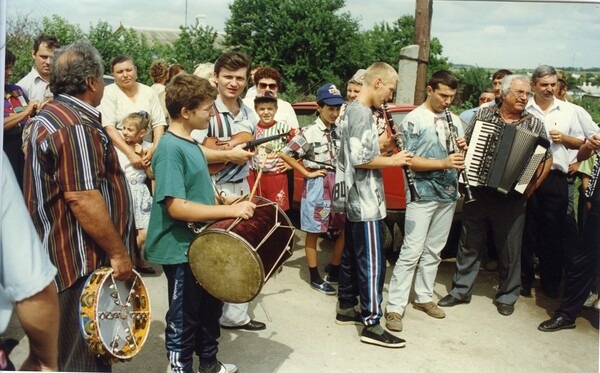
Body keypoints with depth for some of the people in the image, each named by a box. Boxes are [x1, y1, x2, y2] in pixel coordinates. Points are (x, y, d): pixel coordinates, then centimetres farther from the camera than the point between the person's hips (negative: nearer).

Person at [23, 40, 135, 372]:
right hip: (82, 261, -11)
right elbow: (83, 199, -27)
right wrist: (118, 253, -20)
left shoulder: (51, 116, 13)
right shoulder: (75, 127, -22)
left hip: (63, 254, 11)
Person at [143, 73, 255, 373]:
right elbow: (176, 207, -29)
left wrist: (226, 203, 7)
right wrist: (230, 210, -28)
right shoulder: (170, 148, -21)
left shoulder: (191, 143, 8)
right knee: (184, 320, 6)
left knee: (210, 309, 22)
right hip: (181, 250, -10)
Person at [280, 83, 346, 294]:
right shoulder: (310, 133, -10)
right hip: (318, 186, -6)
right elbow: (285, 154, -11)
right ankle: (315, 278, 15)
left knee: (346, 230, 7)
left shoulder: (340, 131, 6)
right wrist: (308, 173, -10)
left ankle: (334, 272, 23)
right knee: (313, 234, 4)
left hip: (340, 183, 6)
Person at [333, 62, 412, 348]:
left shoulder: (351, 110, 15)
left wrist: (382, 141, 12)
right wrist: (392, 161, -14)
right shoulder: (362, 113, -17)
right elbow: (360, 159, -24)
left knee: (352, 256, 17)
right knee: (372, 262, -5)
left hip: (354, 200, 11)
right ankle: (372, 324, 1)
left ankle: (346, 308, 28)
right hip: (365, 202, -11)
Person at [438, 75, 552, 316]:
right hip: (477, 193, 1)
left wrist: (534, 185, -6)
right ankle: (461, 290, 25)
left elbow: (547, 158, 4)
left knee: (510, 249, 8)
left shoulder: (534, 124, 2)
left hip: (511, 197, -1)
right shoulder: (482, 115, 4)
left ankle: (507, 296, 25)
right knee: (469, 244, 11)